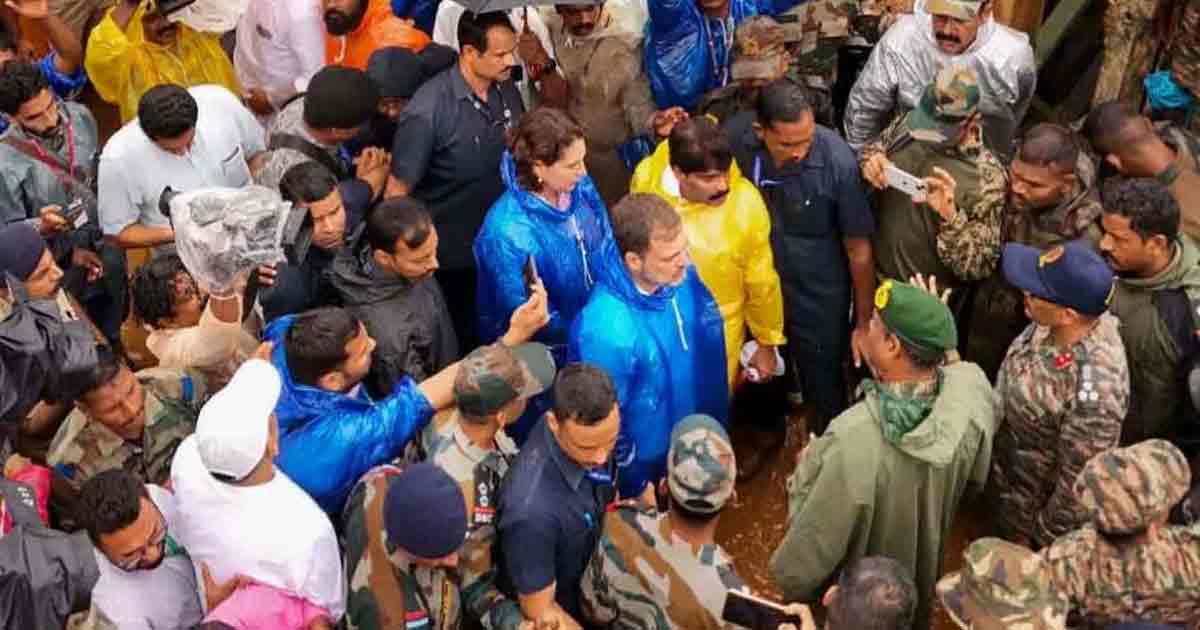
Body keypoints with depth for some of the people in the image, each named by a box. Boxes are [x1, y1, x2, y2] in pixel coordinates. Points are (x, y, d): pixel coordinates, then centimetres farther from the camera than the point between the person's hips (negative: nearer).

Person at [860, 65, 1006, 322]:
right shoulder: (907, 124, -11)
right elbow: (870, 150, 9)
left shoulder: (987, 176, -24)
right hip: (873, 275, 5)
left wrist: (950, 216, -39)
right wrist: (870, 162, -15)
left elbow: (978, 267, -22)